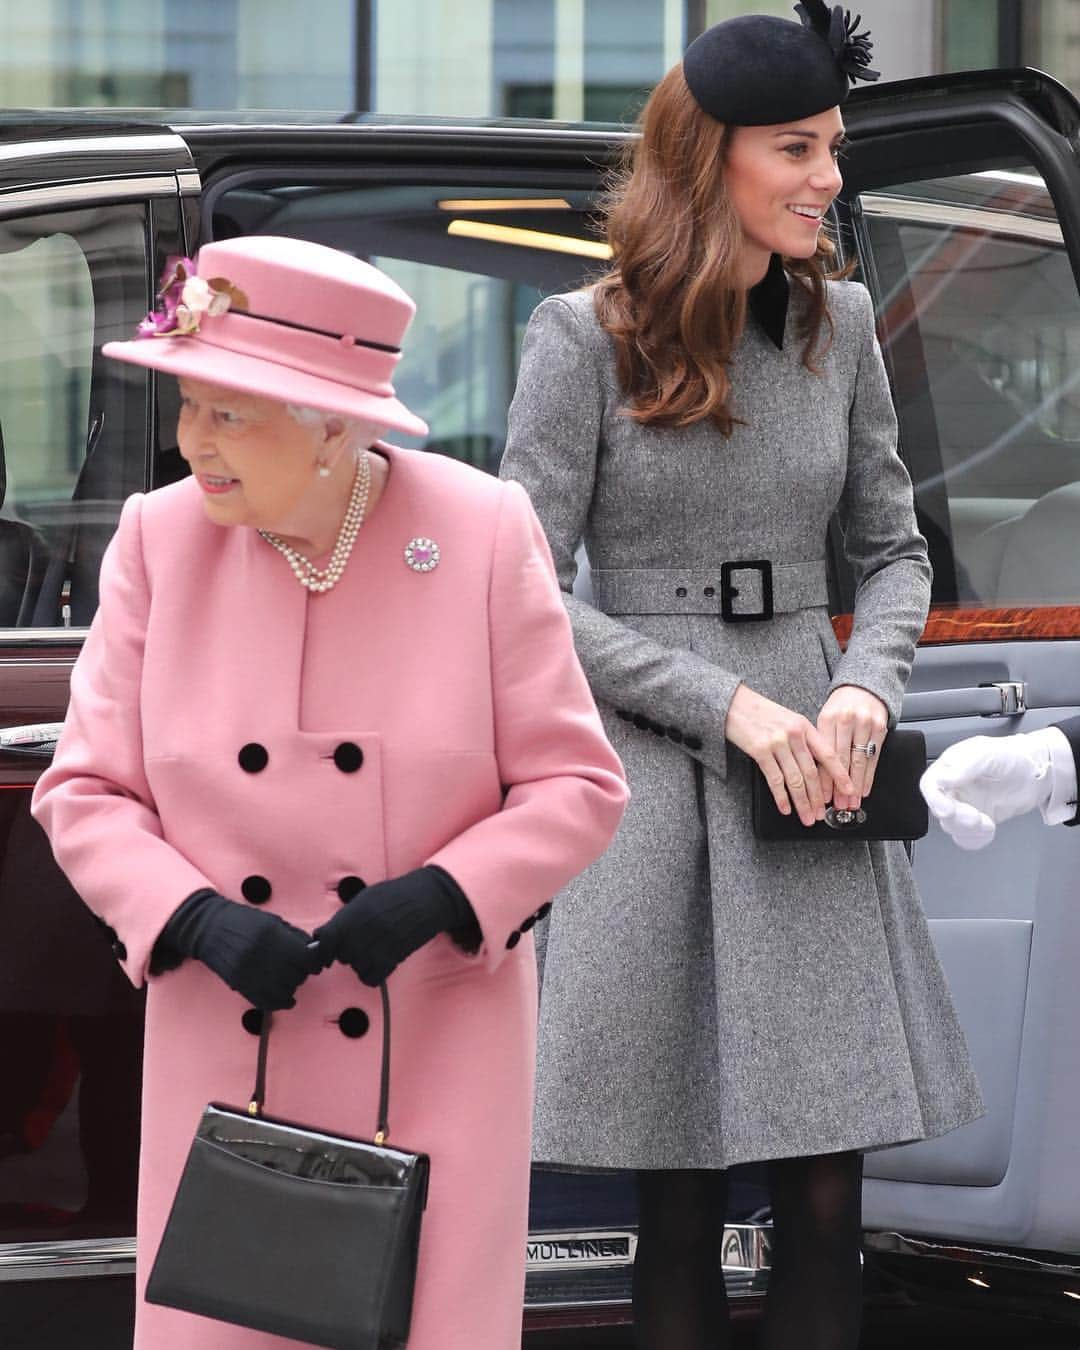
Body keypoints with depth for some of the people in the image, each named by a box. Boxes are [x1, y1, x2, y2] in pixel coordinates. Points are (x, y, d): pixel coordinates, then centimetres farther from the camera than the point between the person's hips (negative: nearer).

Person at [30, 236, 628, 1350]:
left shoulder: (483, 533, -8)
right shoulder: (160, 537, -3)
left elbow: (577, 786, -3)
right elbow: (83, 792, 1)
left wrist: (439, 896, -19)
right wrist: (196, 918, -16)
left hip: (437, 1054, -1)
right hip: (225, 1044, 2)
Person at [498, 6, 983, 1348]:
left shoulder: (838, 322, 9)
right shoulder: (585, 339, -4)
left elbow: (894, 549, 16)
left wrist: (865, 692, -5)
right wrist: (727, 704, -13)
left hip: (814, 784, 4)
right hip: (652, 784, -3)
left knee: (824, 1201, 0)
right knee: (678, 1205, 2)